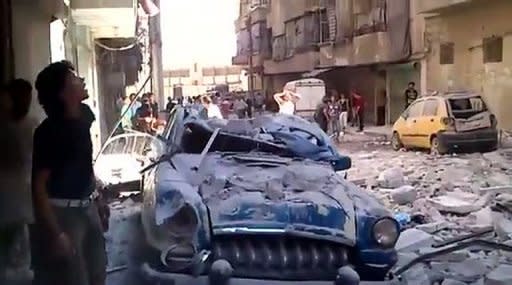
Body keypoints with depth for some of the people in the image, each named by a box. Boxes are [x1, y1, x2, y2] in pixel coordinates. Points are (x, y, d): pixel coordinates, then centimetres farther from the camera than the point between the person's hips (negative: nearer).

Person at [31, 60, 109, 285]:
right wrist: (56, 233, -22)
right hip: (63, 212, -7)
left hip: (87, 207, 7)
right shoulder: (48, 131, -21)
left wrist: (98, 198, 17)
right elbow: (39, 186, -20)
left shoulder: (84, 114, 1)